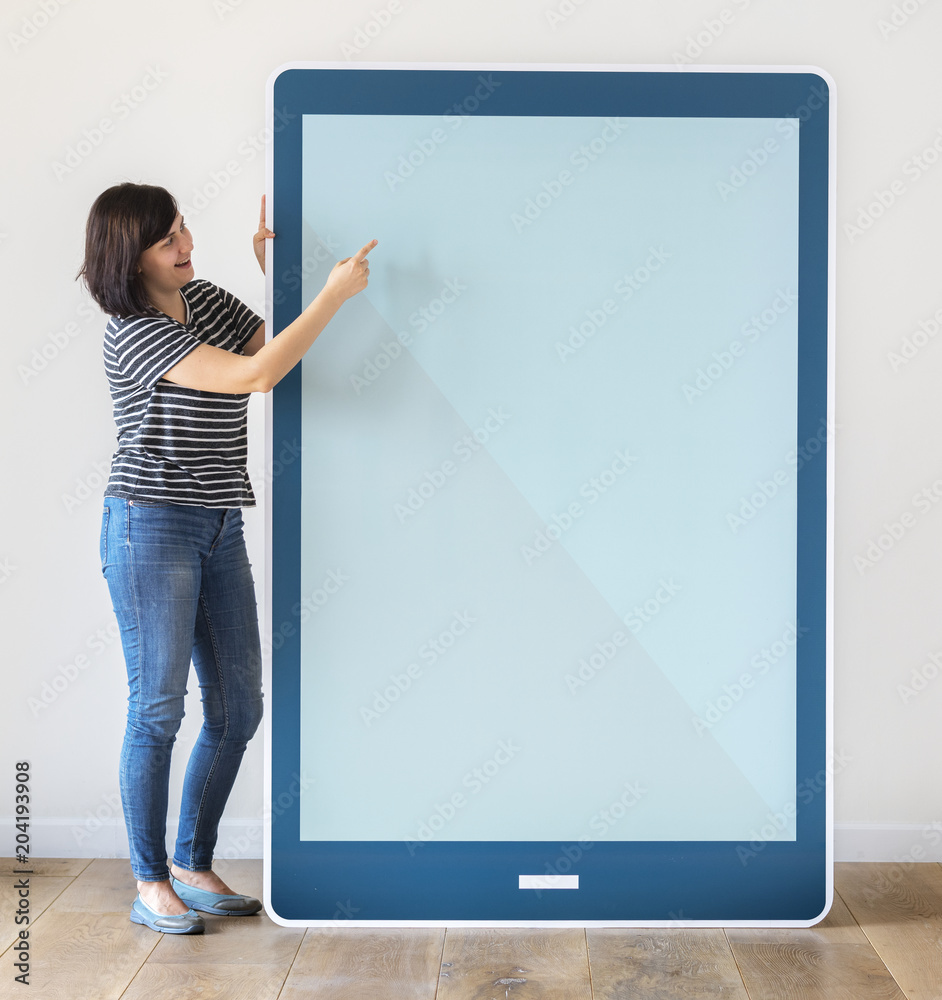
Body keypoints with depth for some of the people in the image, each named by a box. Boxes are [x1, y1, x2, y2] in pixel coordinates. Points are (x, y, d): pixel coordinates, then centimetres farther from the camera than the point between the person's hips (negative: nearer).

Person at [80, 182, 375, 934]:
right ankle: (150, 884, 13)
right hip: (151, 528, -7)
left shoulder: (206, 298, 10)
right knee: (159, 708, -2)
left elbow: (278, 347, 14)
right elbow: (256, 375, -23)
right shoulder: (134, 334, -14)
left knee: (238, 708, 7)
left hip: (221, 530, 8)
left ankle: (195, 866, 22)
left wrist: (268, 260, 4)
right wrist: (337, 291, -18)